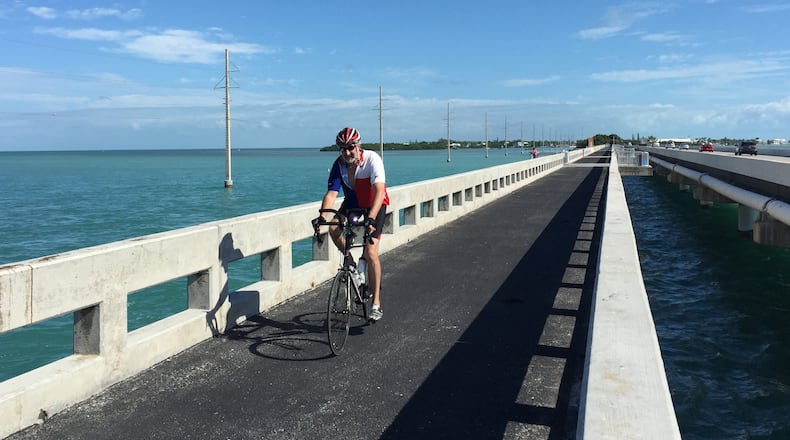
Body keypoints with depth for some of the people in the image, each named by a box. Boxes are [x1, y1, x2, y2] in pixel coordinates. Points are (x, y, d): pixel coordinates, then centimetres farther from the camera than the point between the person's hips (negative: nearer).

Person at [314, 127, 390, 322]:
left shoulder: (372, 159, -28)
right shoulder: (339, 164, -16)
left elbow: (379, 192, -38)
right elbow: (331, 194, -23)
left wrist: (370, 219, -51)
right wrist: (322, 216, -41)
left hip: (375, 206, -4)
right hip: (352, 204, 4)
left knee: (370, 252, -17)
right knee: (334, 229, -25)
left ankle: (376, 303, -8)